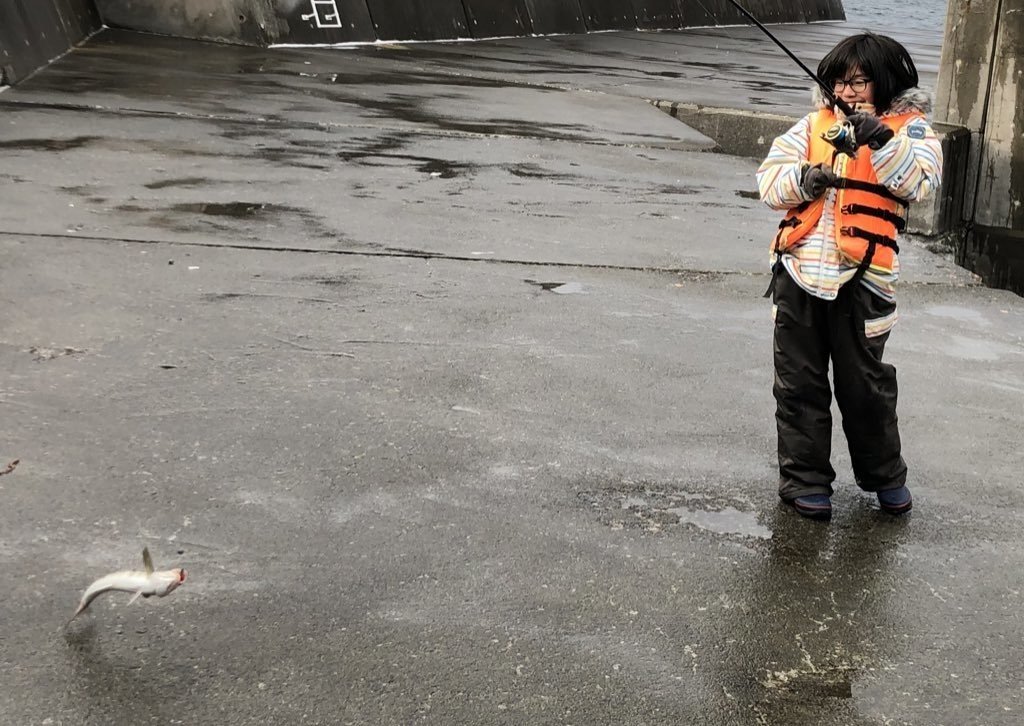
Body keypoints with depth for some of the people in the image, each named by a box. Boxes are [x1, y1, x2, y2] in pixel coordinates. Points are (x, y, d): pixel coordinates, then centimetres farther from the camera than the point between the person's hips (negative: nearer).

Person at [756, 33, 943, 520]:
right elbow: (769, 180, 8)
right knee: (799, 383, 8)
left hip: (860, 279, -3)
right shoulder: (814, 124, 12)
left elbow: (919, 183, -14)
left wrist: (881, 140, -26)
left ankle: (884, 475, 28)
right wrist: (803, 180, -12)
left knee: (865, 383, 7)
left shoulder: (910, 129, 4)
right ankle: (804, 478, 21)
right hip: (800, 273, 3)